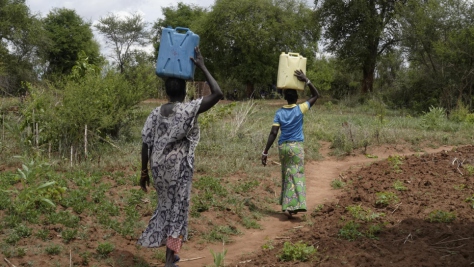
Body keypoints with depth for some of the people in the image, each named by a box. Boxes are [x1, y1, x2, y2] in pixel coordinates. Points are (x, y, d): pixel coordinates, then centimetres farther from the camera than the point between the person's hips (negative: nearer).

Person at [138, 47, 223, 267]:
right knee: (177, 210, 5)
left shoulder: (155, 113, 2)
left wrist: (144, 172, 10)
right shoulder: (189, 110, -13)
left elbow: (146, 145, 1)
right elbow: (217, 94, -17)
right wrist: (202, 67, -10)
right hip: (179, 169, -5)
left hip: (159, 169, 5)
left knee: (166, 207, 20)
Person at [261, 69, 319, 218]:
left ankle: (287, 205, 17)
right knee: (297, 176, -3)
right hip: (296, 146, -3)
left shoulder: (279, 113, 1)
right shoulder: (300, 109, -4)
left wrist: (265, 152, -3)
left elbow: (273, 133, -5)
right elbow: (316, 95, 5)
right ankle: (291, 206, -13)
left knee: (286, 176, 14)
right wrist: (306, 80, -1)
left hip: (283, 146, 3)